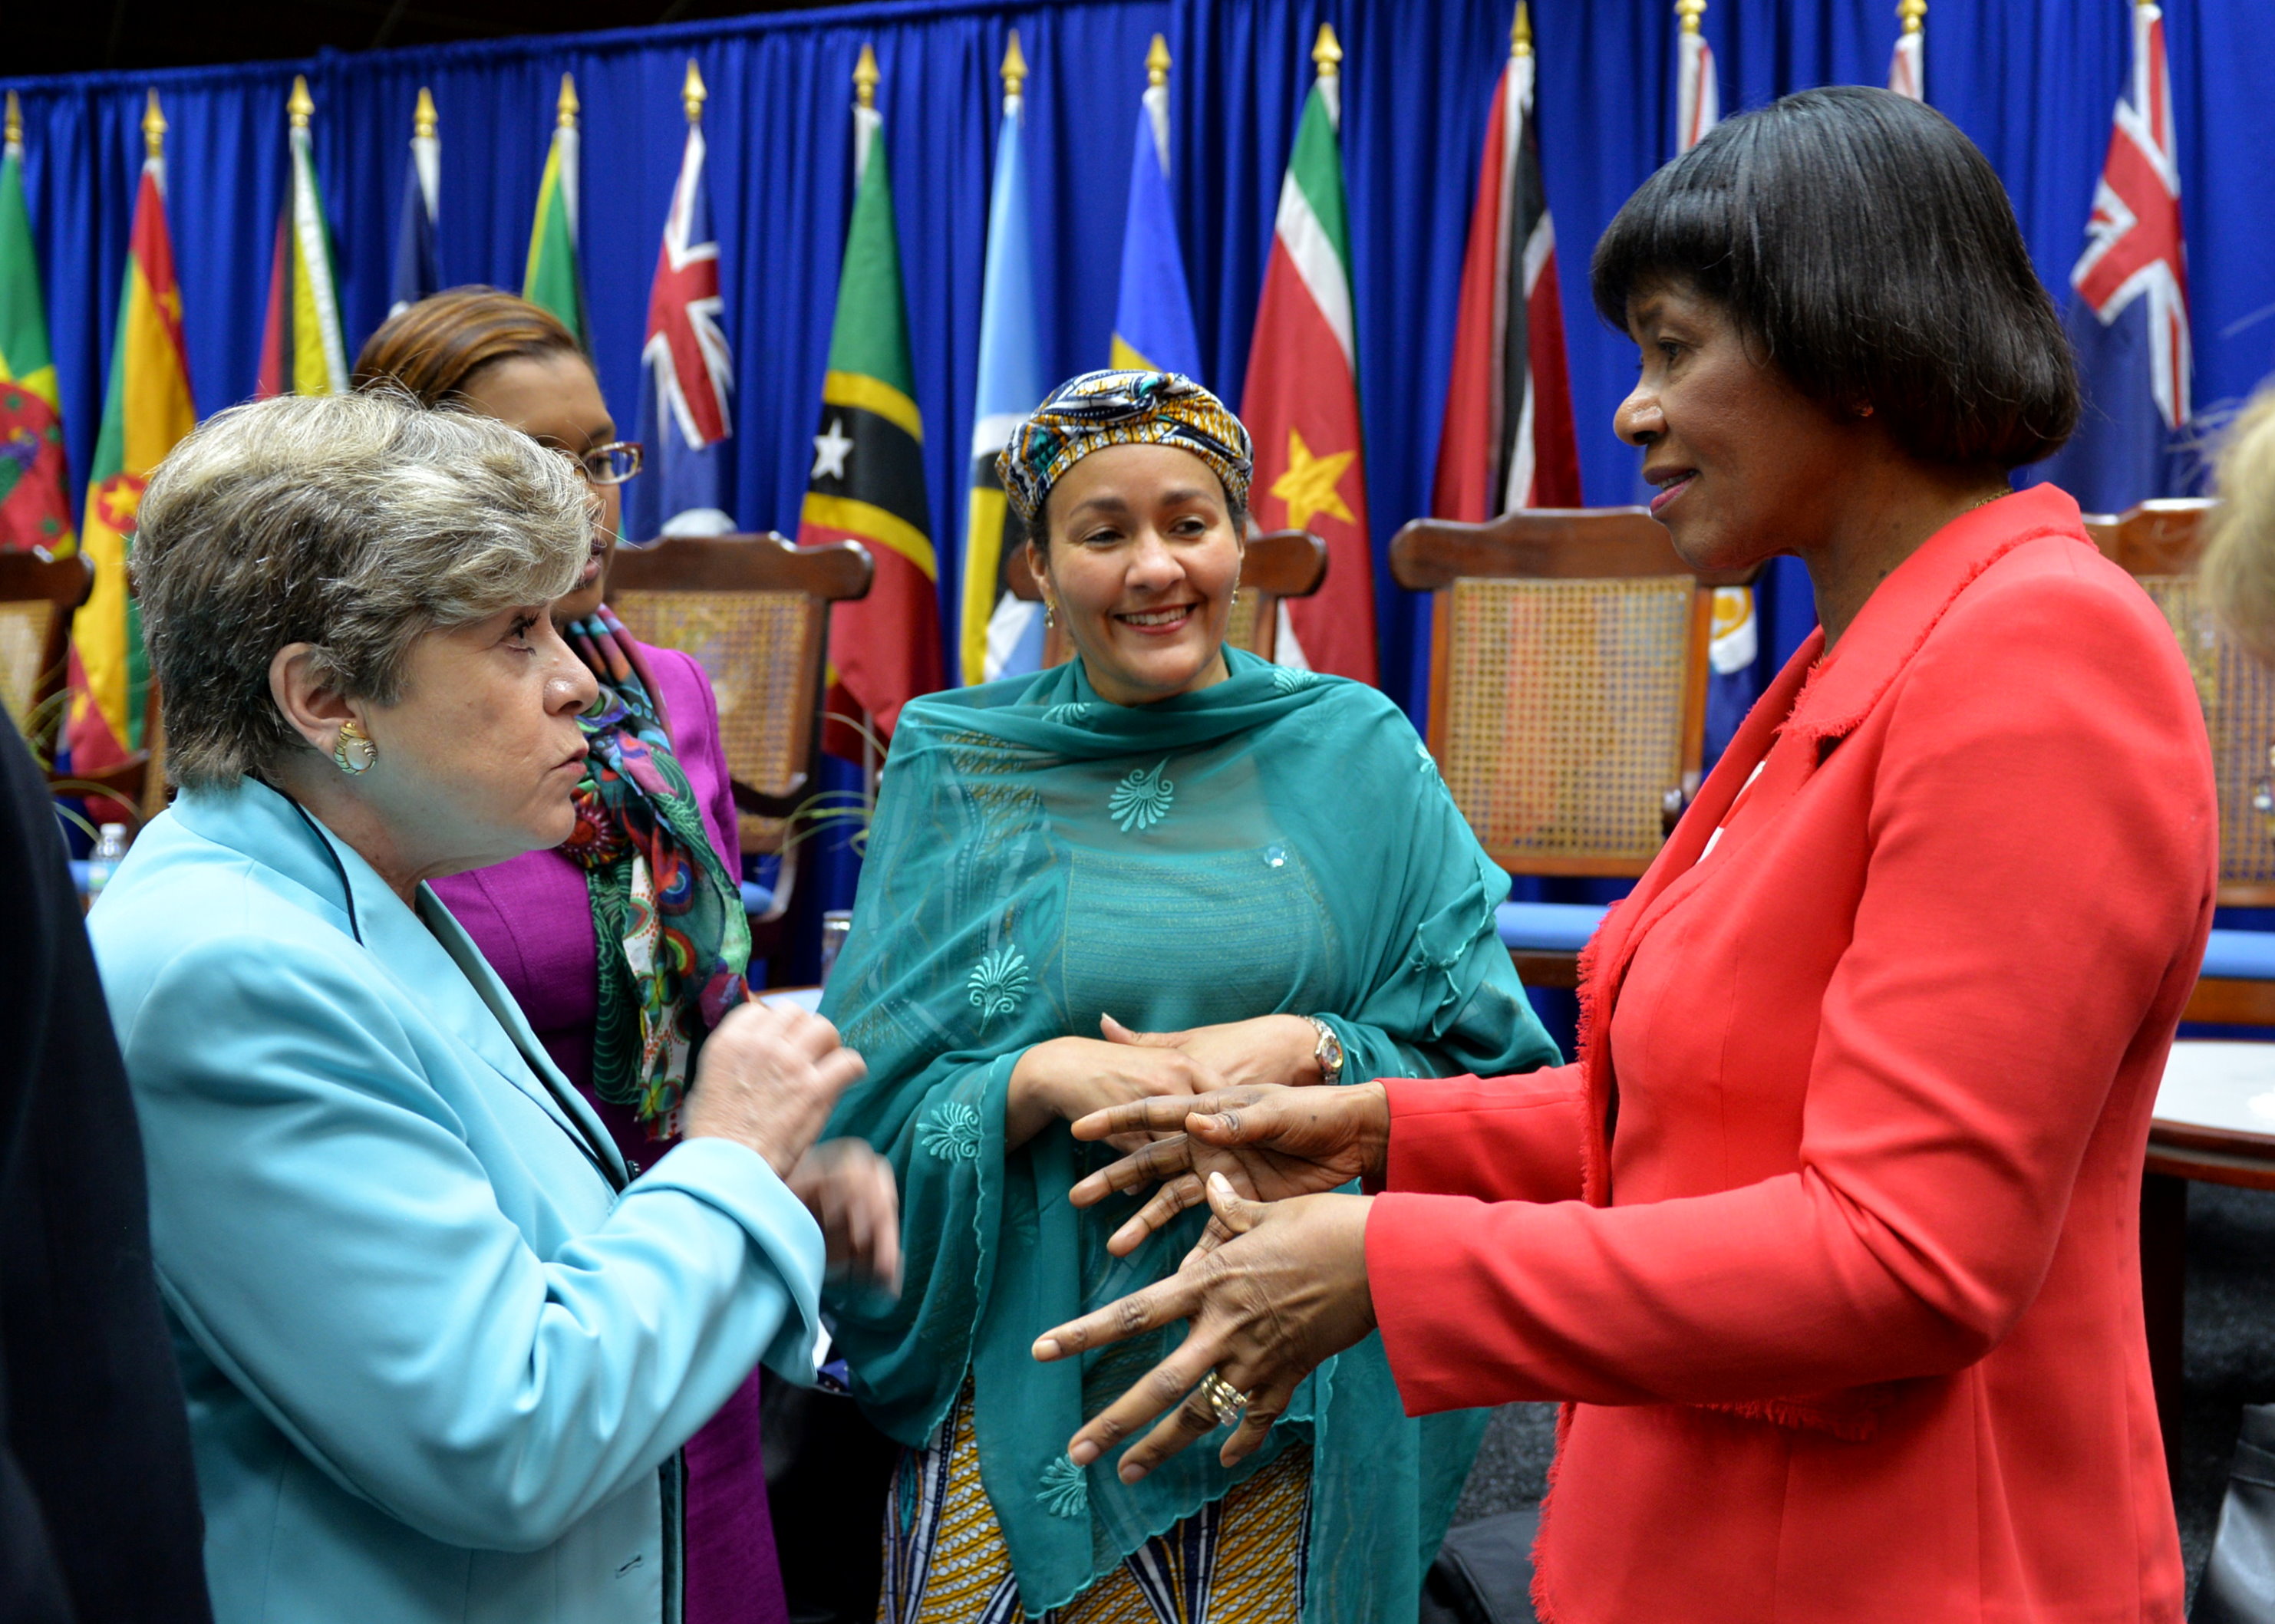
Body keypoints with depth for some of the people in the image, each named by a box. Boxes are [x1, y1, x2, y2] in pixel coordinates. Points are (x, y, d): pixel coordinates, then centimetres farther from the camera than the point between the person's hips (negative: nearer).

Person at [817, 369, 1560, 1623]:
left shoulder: (1358, 755, 3)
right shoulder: (953, 769, 3)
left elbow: (1489, 1060, 2)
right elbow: (867, 1094, 1)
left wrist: (1305, 1051, -15)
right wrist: (1049, 1076, -16)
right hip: (1024, 1373, 0)